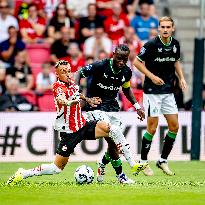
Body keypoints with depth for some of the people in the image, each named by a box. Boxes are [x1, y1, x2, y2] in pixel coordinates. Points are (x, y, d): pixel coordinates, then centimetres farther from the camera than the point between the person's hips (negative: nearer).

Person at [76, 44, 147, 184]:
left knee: (116, 141, 2)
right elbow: (80, 73, -10)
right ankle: (120, 174, -7)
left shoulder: (126, 72, -2)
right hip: (95, 106, -6)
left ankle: (102, 164, 31)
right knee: (112, 139, -18)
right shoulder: (99, 66, -19)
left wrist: (137, 106, 14)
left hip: (112, 107, 6)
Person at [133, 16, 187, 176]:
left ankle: (163, 161, 17)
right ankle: (143, 162, 7)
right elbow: (137, 62, -9)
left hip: (168, 91, 6)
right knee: (152, 128, -6)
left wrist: (181, 78, 6)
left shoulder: (175, 44, 3)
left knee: (174, 126, 4)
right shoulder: (152, 44, -14)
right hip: (152, 91, -6)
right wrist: (152, 76, -17)